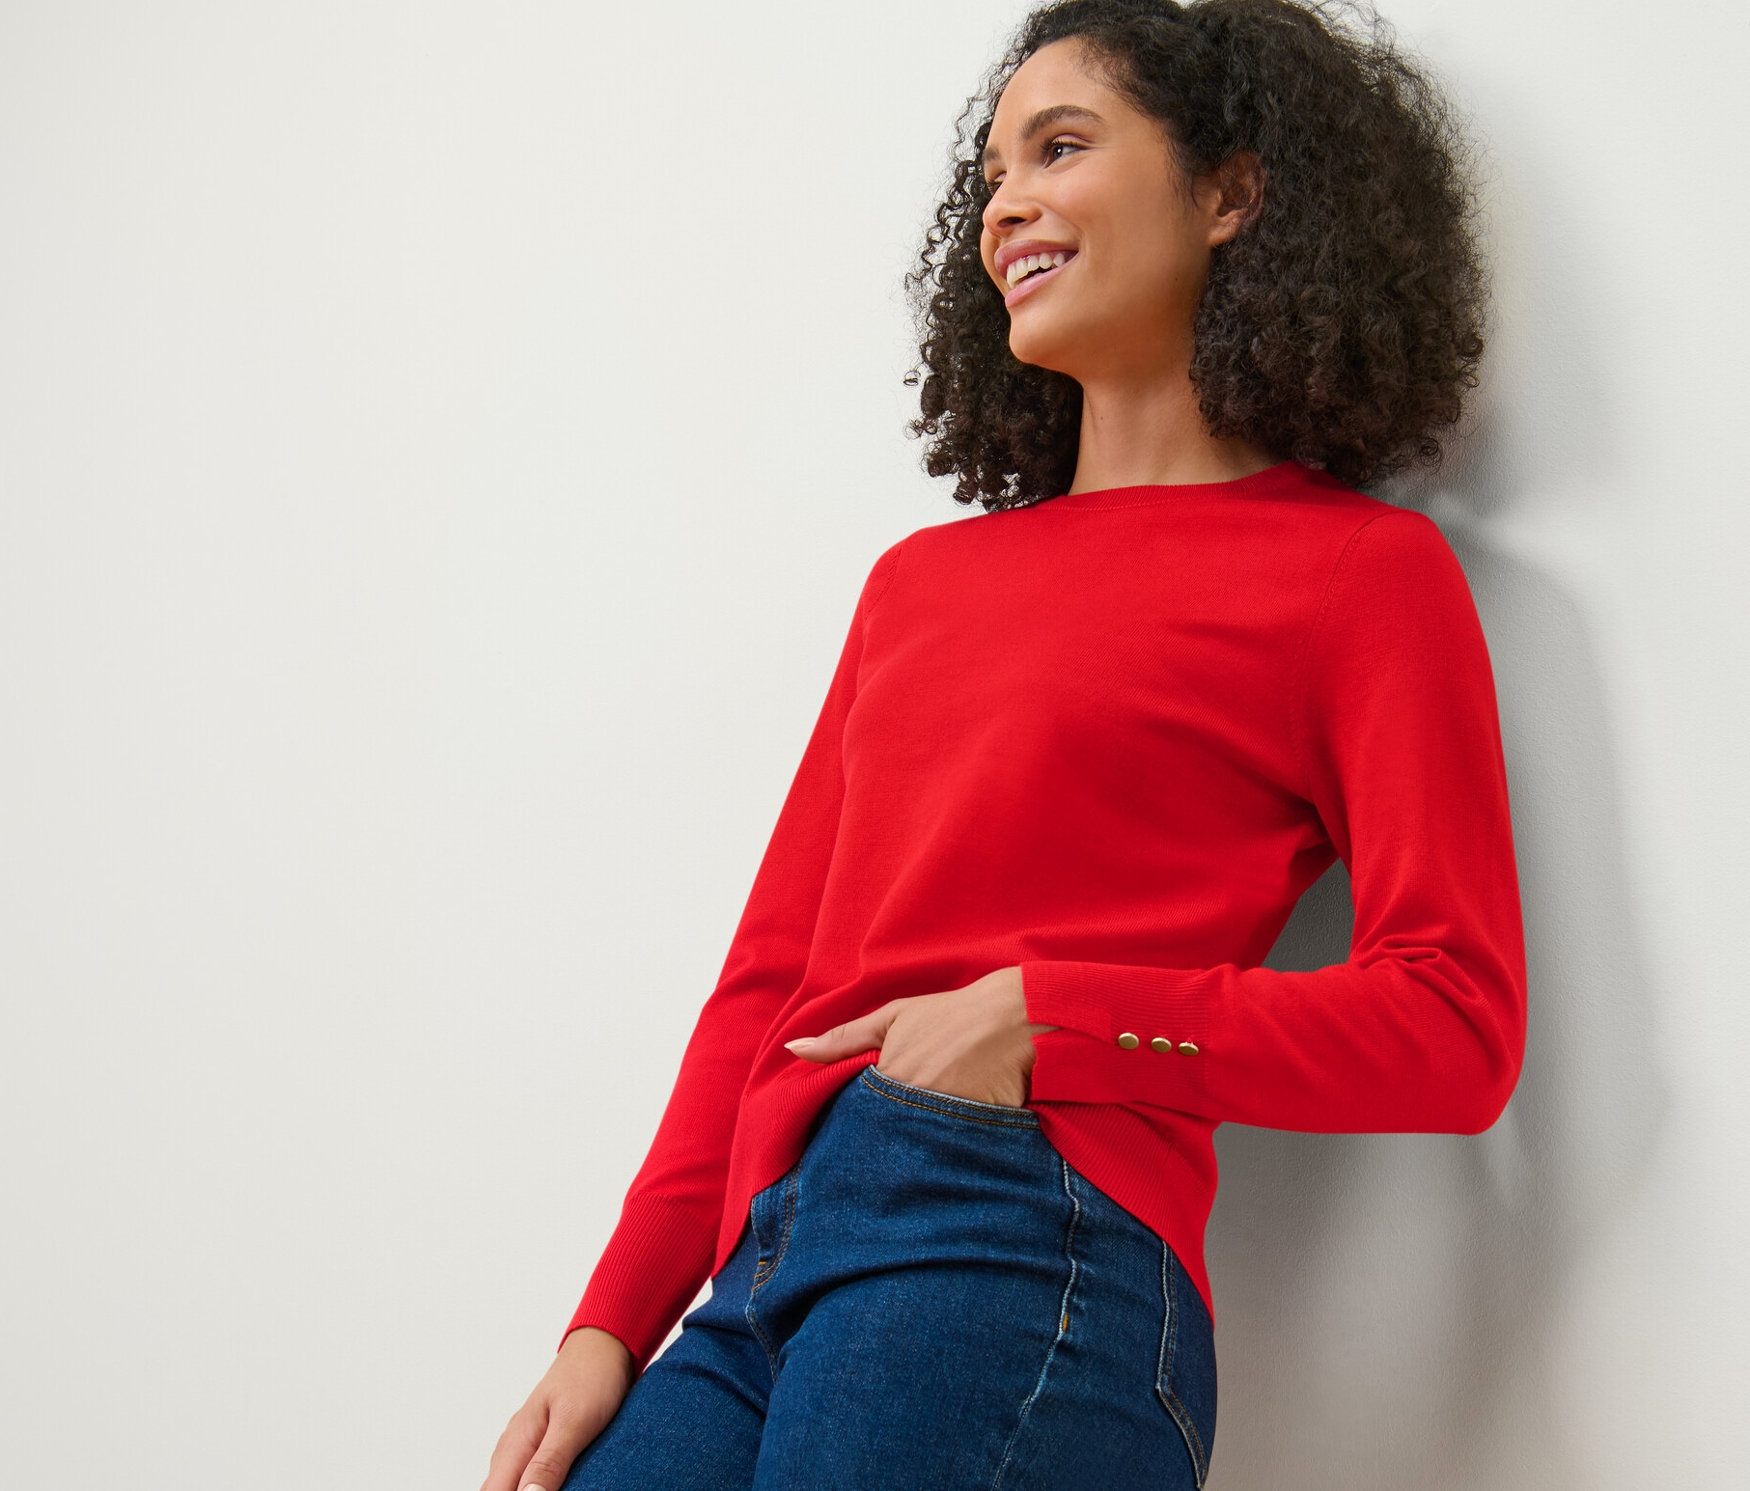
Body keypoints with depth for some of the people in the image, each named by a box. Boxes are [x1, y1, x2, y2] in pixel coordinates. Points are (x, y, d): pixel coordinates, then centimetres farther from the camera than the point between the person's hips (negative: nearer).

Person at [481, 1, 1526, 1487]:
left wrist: (1048, 1016, -11)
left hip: (1018, 1249, -5)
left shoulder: (1360, 569, 4)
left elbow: (1455, 1025, -3)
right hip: (762, 1277, 5)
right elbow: (773, 967, 16)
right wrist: (613, 1321, 8)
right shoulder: (921, 579, 19)